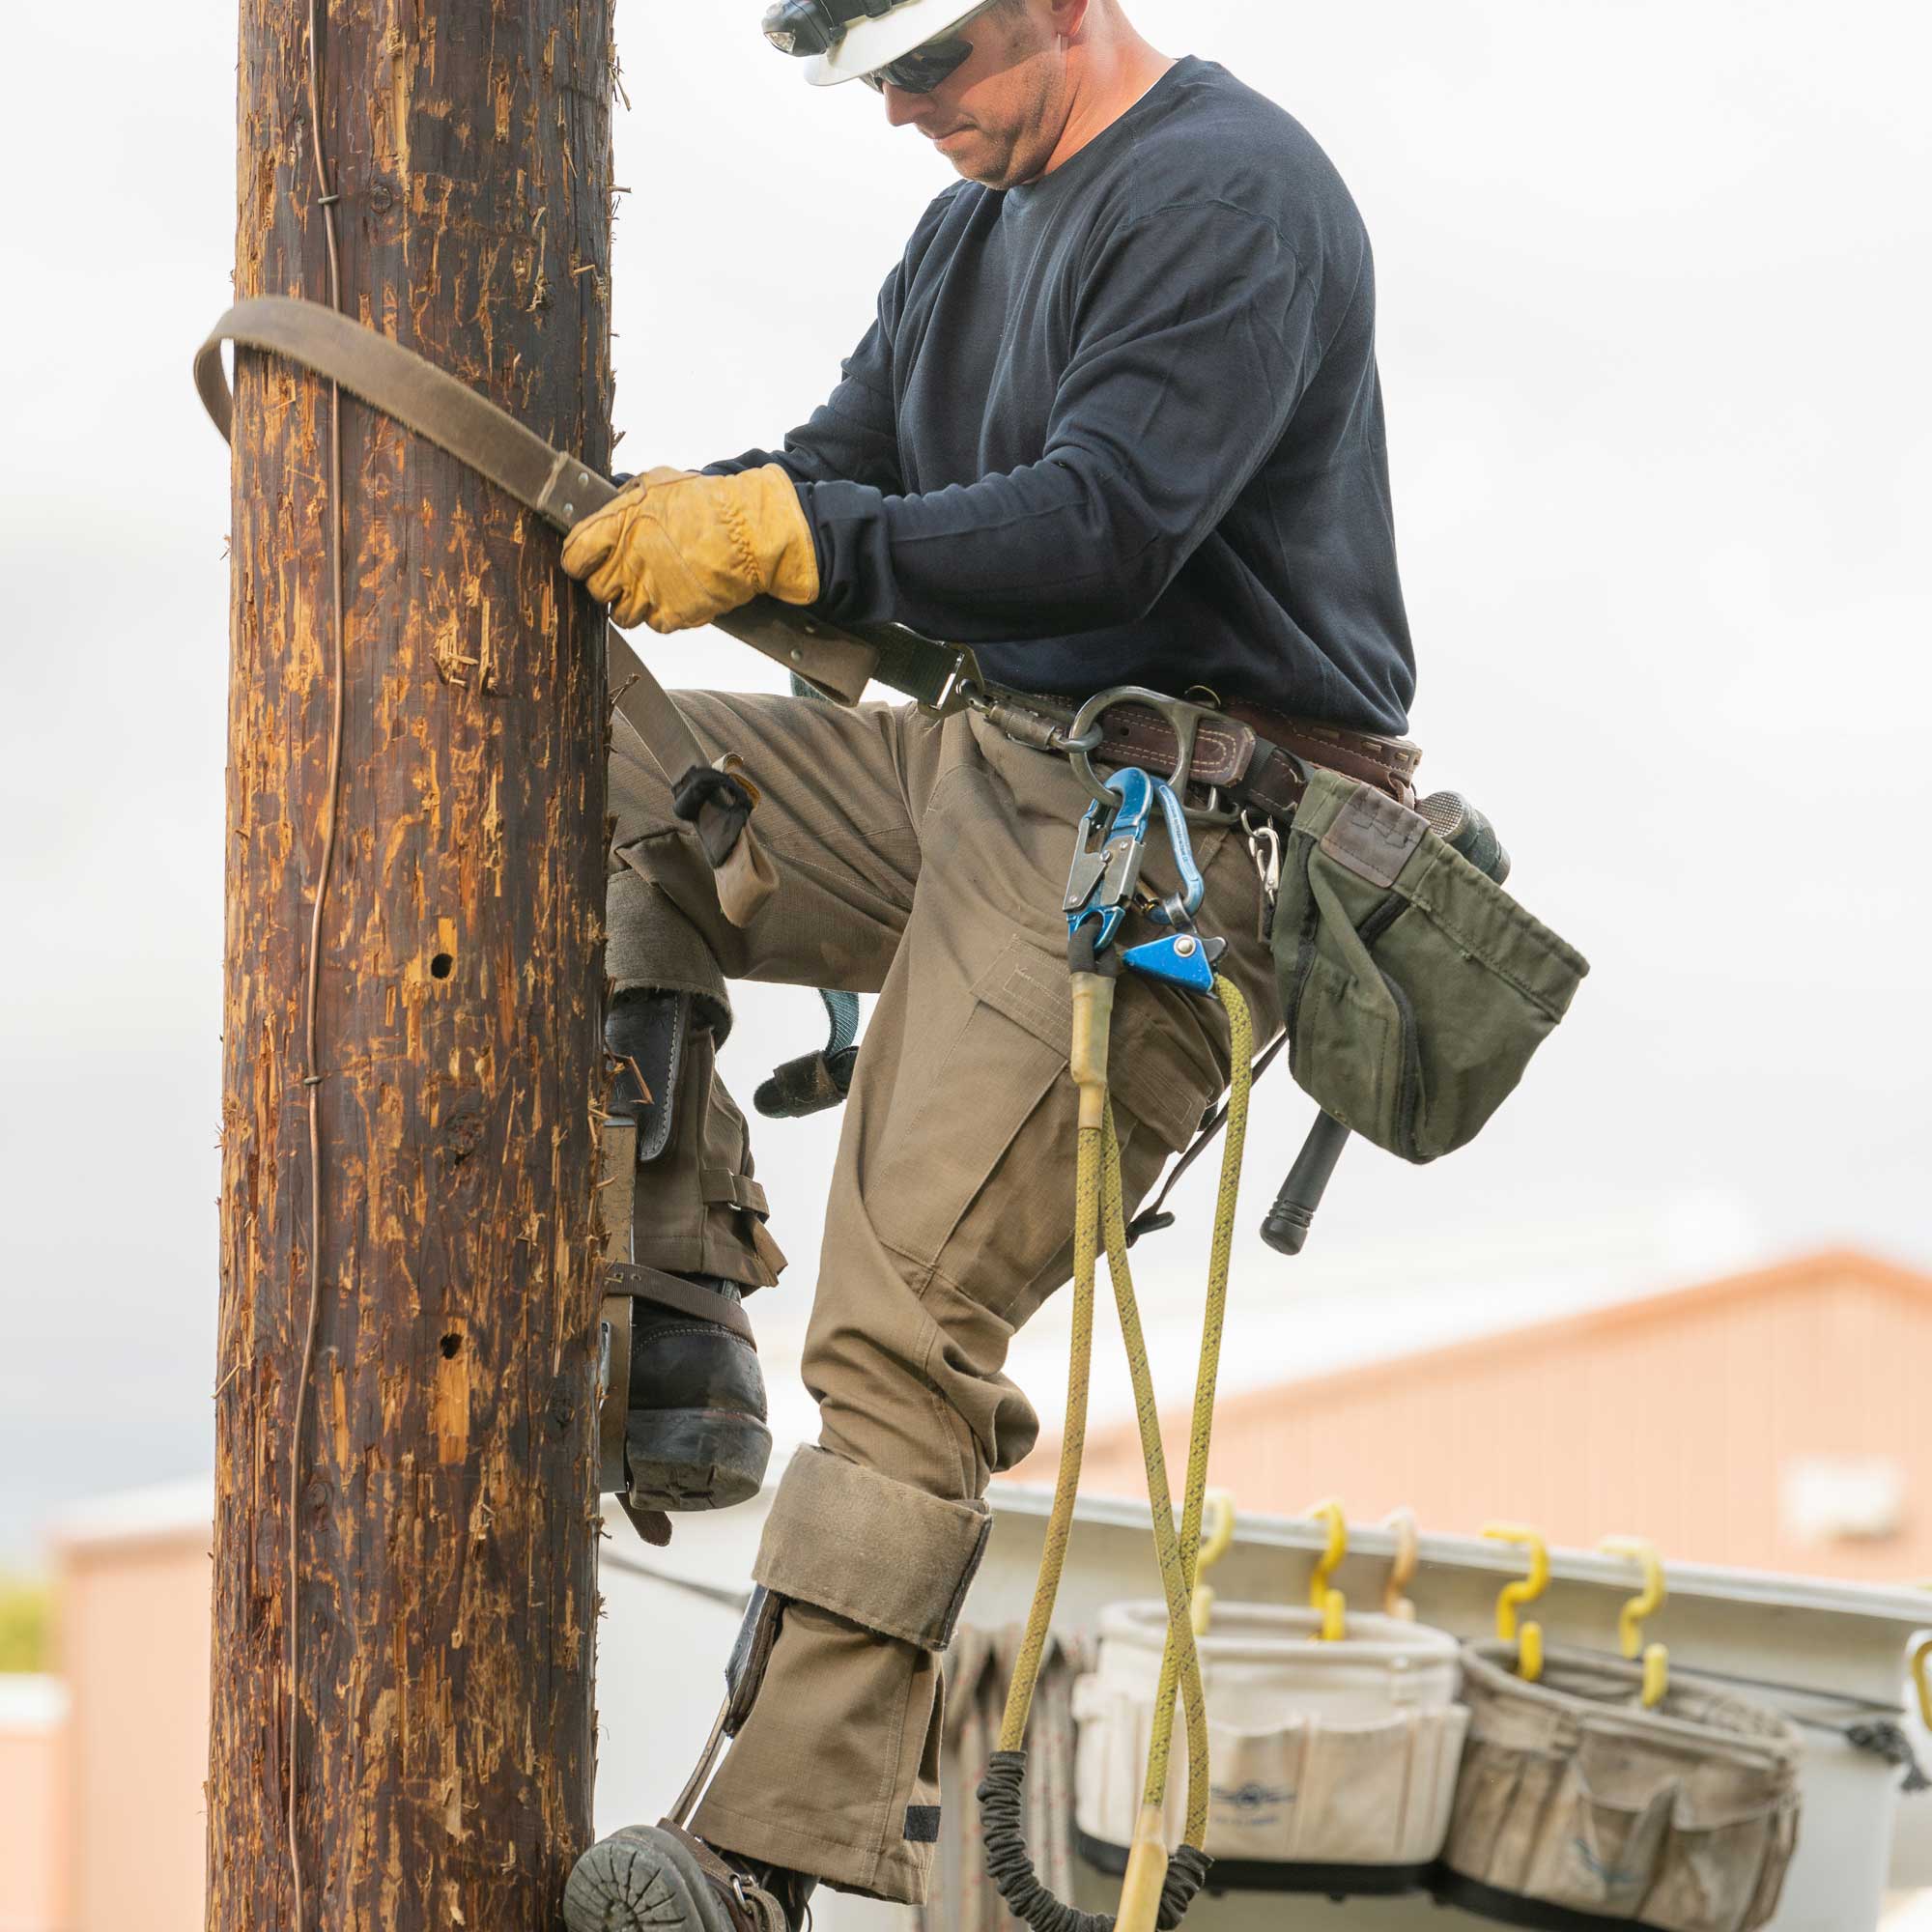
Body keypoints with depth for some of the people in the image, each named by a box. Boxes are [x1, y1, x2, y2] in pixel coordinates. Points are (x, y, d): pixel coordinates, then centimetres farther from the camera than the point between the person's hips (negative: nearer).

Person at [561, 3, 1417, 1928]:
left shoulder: (1229, 195, -13)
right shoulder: (979, 222, 18)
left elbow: (1102, 530, -24)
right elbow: (832, 475, 15)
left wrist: (780, 538, -30)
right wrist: (650, 519, -5)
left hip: (1175, 837, -10)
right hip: (994, 771, 10)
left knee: (902, 1321, -17)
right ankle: (673, 1319, -2)